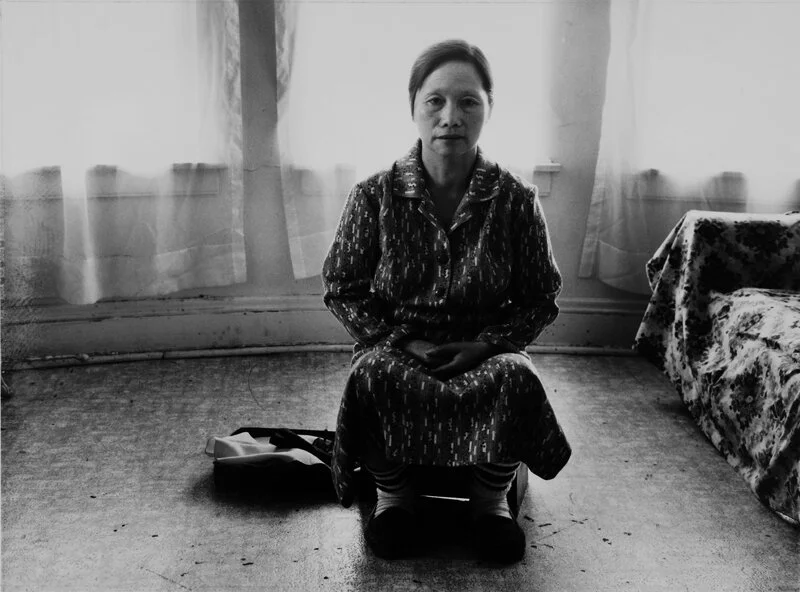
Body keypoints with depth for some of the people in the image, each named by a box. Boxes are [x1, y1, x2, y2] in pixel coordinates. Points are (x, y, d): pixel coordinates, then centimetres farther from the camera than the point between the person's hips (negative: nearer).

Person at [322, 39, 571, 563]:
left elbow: (541, 298, 2)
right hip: (396, 345, 0)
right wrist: (404, 341, -13)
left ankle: (491, 500, -3)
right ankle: (394, 495, -4)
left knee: (517, 379, -32)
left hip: (486, 348, 0)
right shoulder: (374, 196, -7)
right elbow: (341, 289, 1)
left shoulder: (517, 200, -6)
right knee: (373, 375, -33)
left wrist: (484, 344, -15)